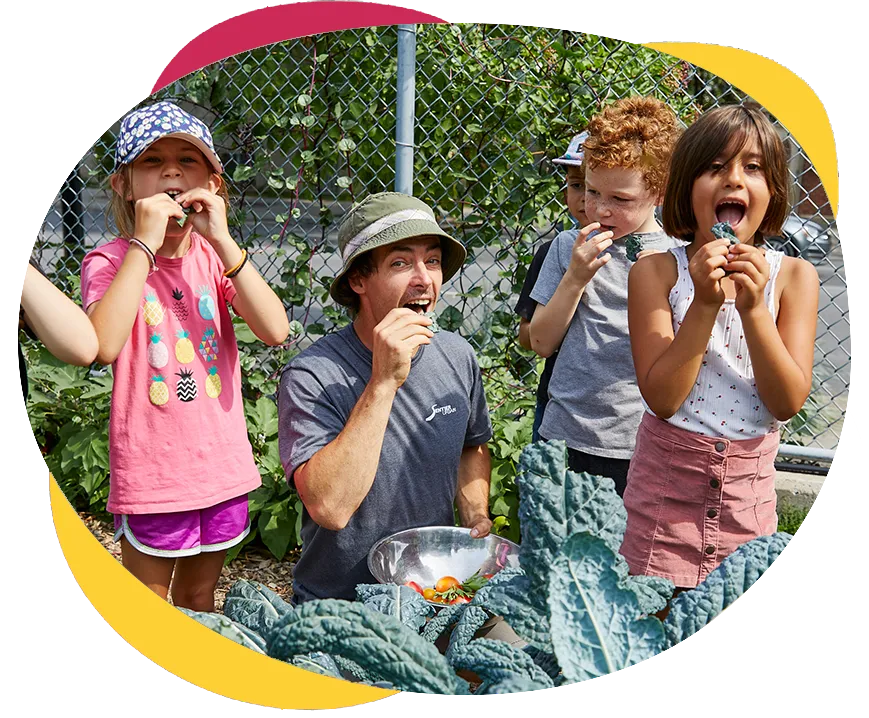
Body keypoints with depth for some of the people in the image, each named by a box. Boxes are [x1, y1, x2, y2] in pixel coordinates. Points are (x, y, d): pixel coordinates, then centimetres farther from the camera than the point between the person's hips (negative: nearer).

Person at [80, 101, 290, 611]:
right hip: (151, 476, -3)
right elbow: (104, 344, -30)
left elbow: (275, 331, -14)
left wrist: (223, 242, -20)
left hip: (222, 468, 4)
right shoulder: (111, 260, -9)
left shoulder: (216, 256, 2)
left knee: (199, 603, 23)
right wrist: (145, 242, -26)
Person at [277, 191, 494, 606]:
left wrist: (477, 518, 1)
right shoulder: (312, 377, -19)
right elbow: (329, 509, -31)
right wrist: (384, 382, -32)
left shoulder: (457, 357, 0)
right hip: (337, 606, -3)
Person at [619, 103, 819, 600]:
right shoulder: (657, 272, -9)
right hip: (665, 476, -2)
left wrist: (753, 307, -23)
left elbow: (788, 403, -11)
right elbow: (661, 397, -15)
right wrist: (705, 303, -25)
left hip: (750, 486, 2)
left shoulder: (794, 277, -4)